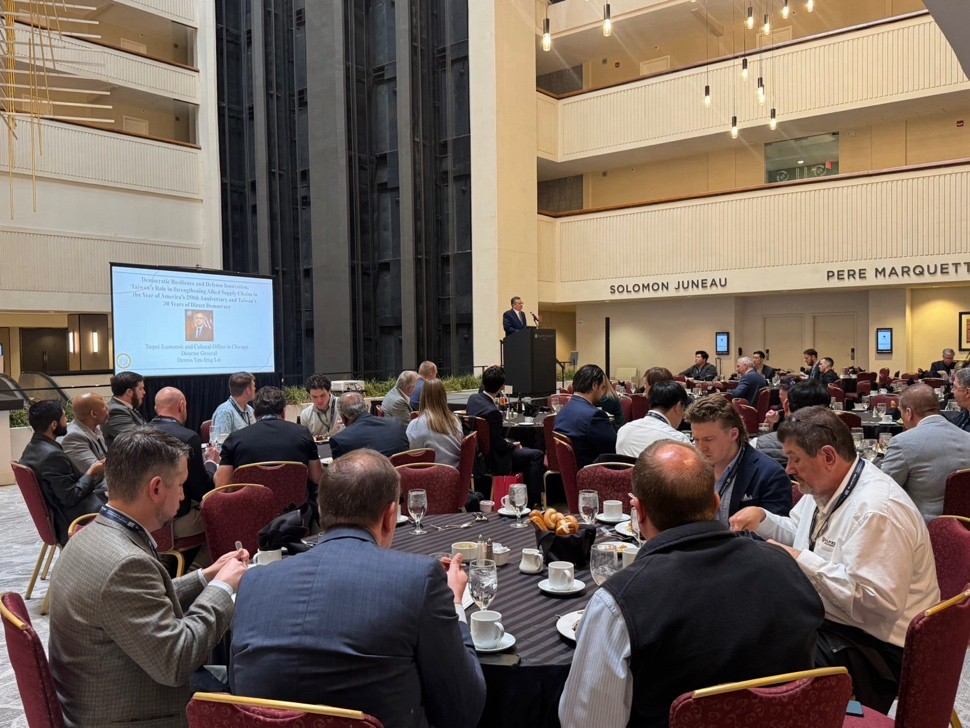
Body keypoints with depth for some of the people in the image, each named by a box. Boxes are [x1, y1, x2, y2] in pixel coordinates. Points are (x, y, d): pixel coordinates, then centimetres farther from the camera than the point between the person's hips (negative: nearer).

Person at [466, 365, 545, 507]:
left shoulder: (472, 398, -7)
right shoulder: (492, 412, -31)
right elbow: (500, 445, -24)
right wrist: (513, 445, -3)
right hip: (493, 460, -9)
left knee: (526, 450, 25)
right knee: (537, 455, -4)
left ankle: (527, 493, 32)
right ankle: (533, 499, 3)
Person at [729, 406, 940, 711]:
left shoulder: (877, 509, -25)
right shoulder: (823, 488, 4)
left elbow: (878, 602, -30)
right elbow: (797, 533, 21)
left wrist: (802, 561, -26)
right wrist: (761, 517, 1)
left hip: (872, 646, -9)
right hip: (826, 621, 9)